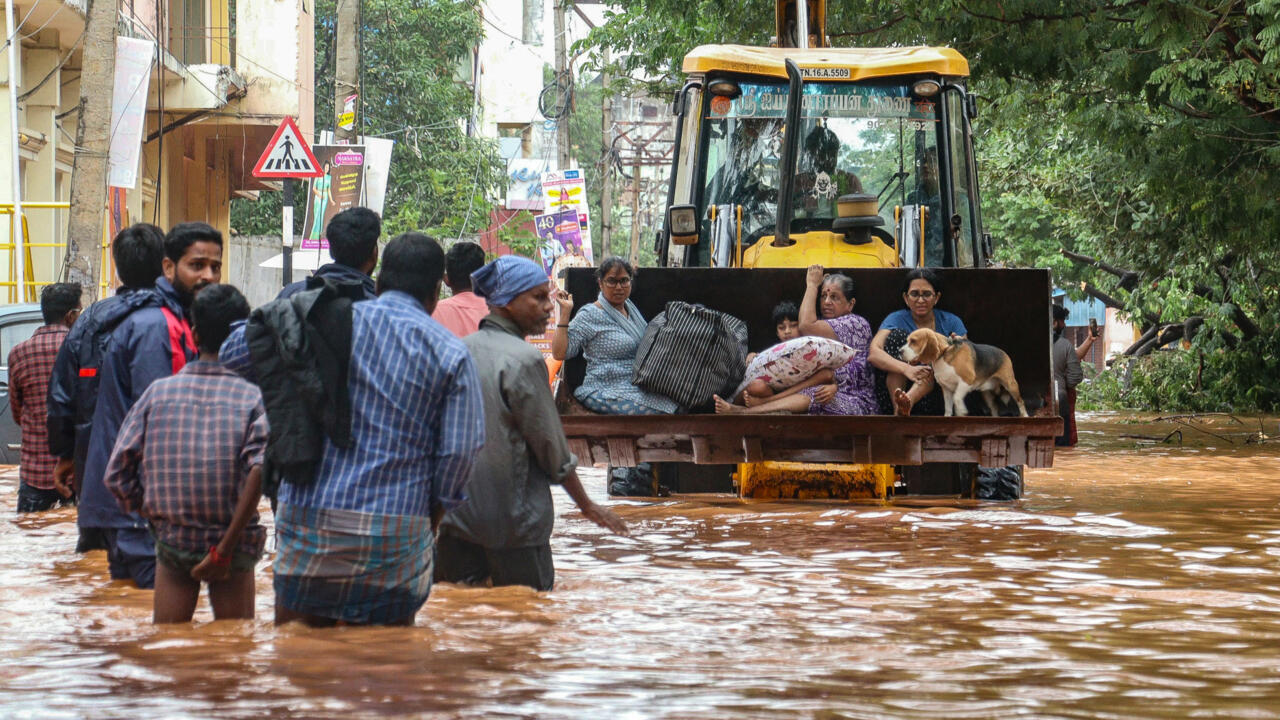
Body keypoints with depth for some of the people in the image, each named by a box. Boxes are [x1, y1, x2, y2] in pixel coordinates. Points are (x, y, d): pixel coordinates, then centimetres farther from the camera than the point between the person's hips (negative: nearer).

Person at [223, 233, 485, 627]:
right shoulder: (452, 355, 2)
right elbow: (458, 454, -1)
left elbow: (231, 355, 6)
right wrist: (431, 522, 12)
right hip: (395, 537, -1)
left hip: (309, 519, 1)